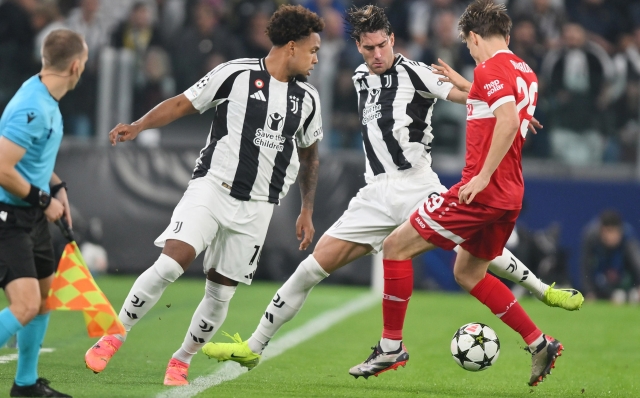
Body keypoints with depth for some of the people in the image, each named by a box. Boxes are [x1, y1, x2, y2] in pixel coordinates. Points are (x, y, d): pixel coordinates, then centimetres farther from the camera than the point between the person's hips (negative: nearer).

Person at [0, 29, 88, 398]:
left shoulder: (46, 100, 7)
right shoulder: (32, 109, -24)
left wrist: (57, 186, 11)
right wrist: (44, 200, -16)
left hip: (33, 215, 10)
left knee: (44, 299, 19)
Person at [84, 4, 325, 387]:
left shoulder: (307, 98, 10)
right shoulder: (236, 74, -5)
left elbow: (309, 154, 23)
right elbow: (183, 103, 1)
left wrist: (307, 211, 21)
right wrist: (138, 126, -13)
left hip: (258, 207, 4)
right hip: (212, 185, -4)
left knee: (221, 292, 3)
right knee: (171, 262, -20)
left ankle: (182, 361, 23)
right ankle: (114, 336, -7)